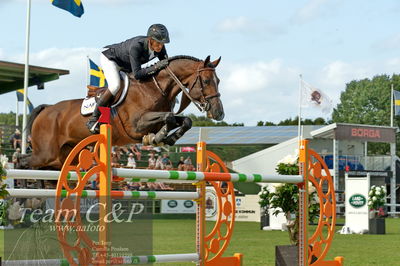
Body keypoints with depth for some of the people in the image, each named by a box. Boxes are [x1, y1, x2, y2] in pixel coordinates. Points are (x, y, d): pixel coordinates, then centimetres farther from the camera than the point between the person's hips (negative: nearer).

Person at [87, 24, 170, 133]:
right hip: (109, 58, -8)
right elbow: (137, 74, -45)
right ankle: (93, 119, -22)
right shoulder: (136, 46, -41)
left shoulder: (160, 47, -23)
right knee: (115, 85, -30)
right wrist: (156, 67, -52)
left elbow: (166, 65, -9)